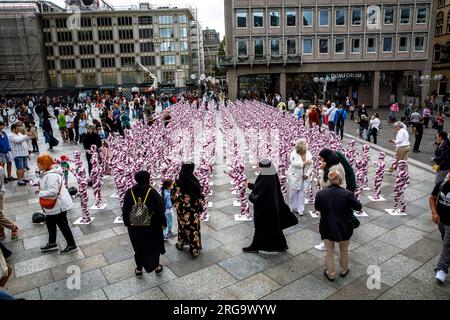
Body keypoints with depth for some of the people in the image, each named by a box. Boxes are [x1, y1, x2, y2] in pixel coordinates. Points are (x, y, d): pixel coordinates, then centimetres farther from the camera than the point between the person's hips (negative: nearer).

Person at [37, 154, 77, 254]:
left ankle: (72, 245, 14)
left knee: (63, 225, 1)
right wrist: (41, 188, 5)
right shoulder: (46, 173, 6)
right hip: (53, 204, 11)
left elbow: (53, 191, -33)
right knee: (50, 223, 22)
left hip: (58, 205, -11)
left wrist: (41, 193, -20)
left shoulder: (51, 175, -28)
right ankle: (52, 243, 39)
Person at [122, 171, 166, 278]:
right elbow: (160, 209, -14)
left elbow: (125, 210, -1)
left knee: (138, 246, 18)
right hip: (152, 226, -1)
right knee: (154, 245, 19)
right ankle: (156, 267, 31)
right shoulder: (153, 193, -18)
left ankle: (139, 269, 29)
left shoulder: (129, 193, -10)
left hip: (134, 227, 2)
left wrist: (126, 223, 12)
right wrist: (163, 222, -1)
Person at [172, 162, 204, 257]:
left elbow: (174, 196, -9)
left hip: (182, 209, 1)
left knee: (182, 226, 20)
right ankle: (195, 249, 14)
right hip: (194, 209, -1)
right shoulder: (195, 181, -13)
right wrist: (201, 206, 6)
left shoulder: (178, 182, -13)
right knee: (194, 227, 8)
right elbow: (200, 196, -7)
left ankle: (180, 244, 38)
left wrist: (177, 203, 9)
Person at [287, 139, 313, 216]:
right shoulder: (294, 153, -11)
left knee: (301, 193, 6)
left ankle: (300, 209, 16)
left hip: (303, 177, 3)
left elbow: (310, 166, 3)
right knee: (293, 192, 5)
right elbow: (294, 163, -26)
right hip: (294, 176, -3)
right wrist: (304, 163, -27)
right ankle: (293, 208, 21)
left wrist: (307, 174, -8)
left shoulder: (309, 154, 0)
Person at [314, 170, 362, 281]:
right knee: (344, 250, 24)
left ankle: (330, 274, 28)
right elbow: (359, 207, -7)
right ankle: (344, 270, 42)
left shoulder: (320, 193, -15)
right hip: (344, 228, 0)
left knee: (329, 251, 18)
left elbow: (317, 208, 2)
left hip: (327, 228, 0)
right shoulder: (347, 194, -22)